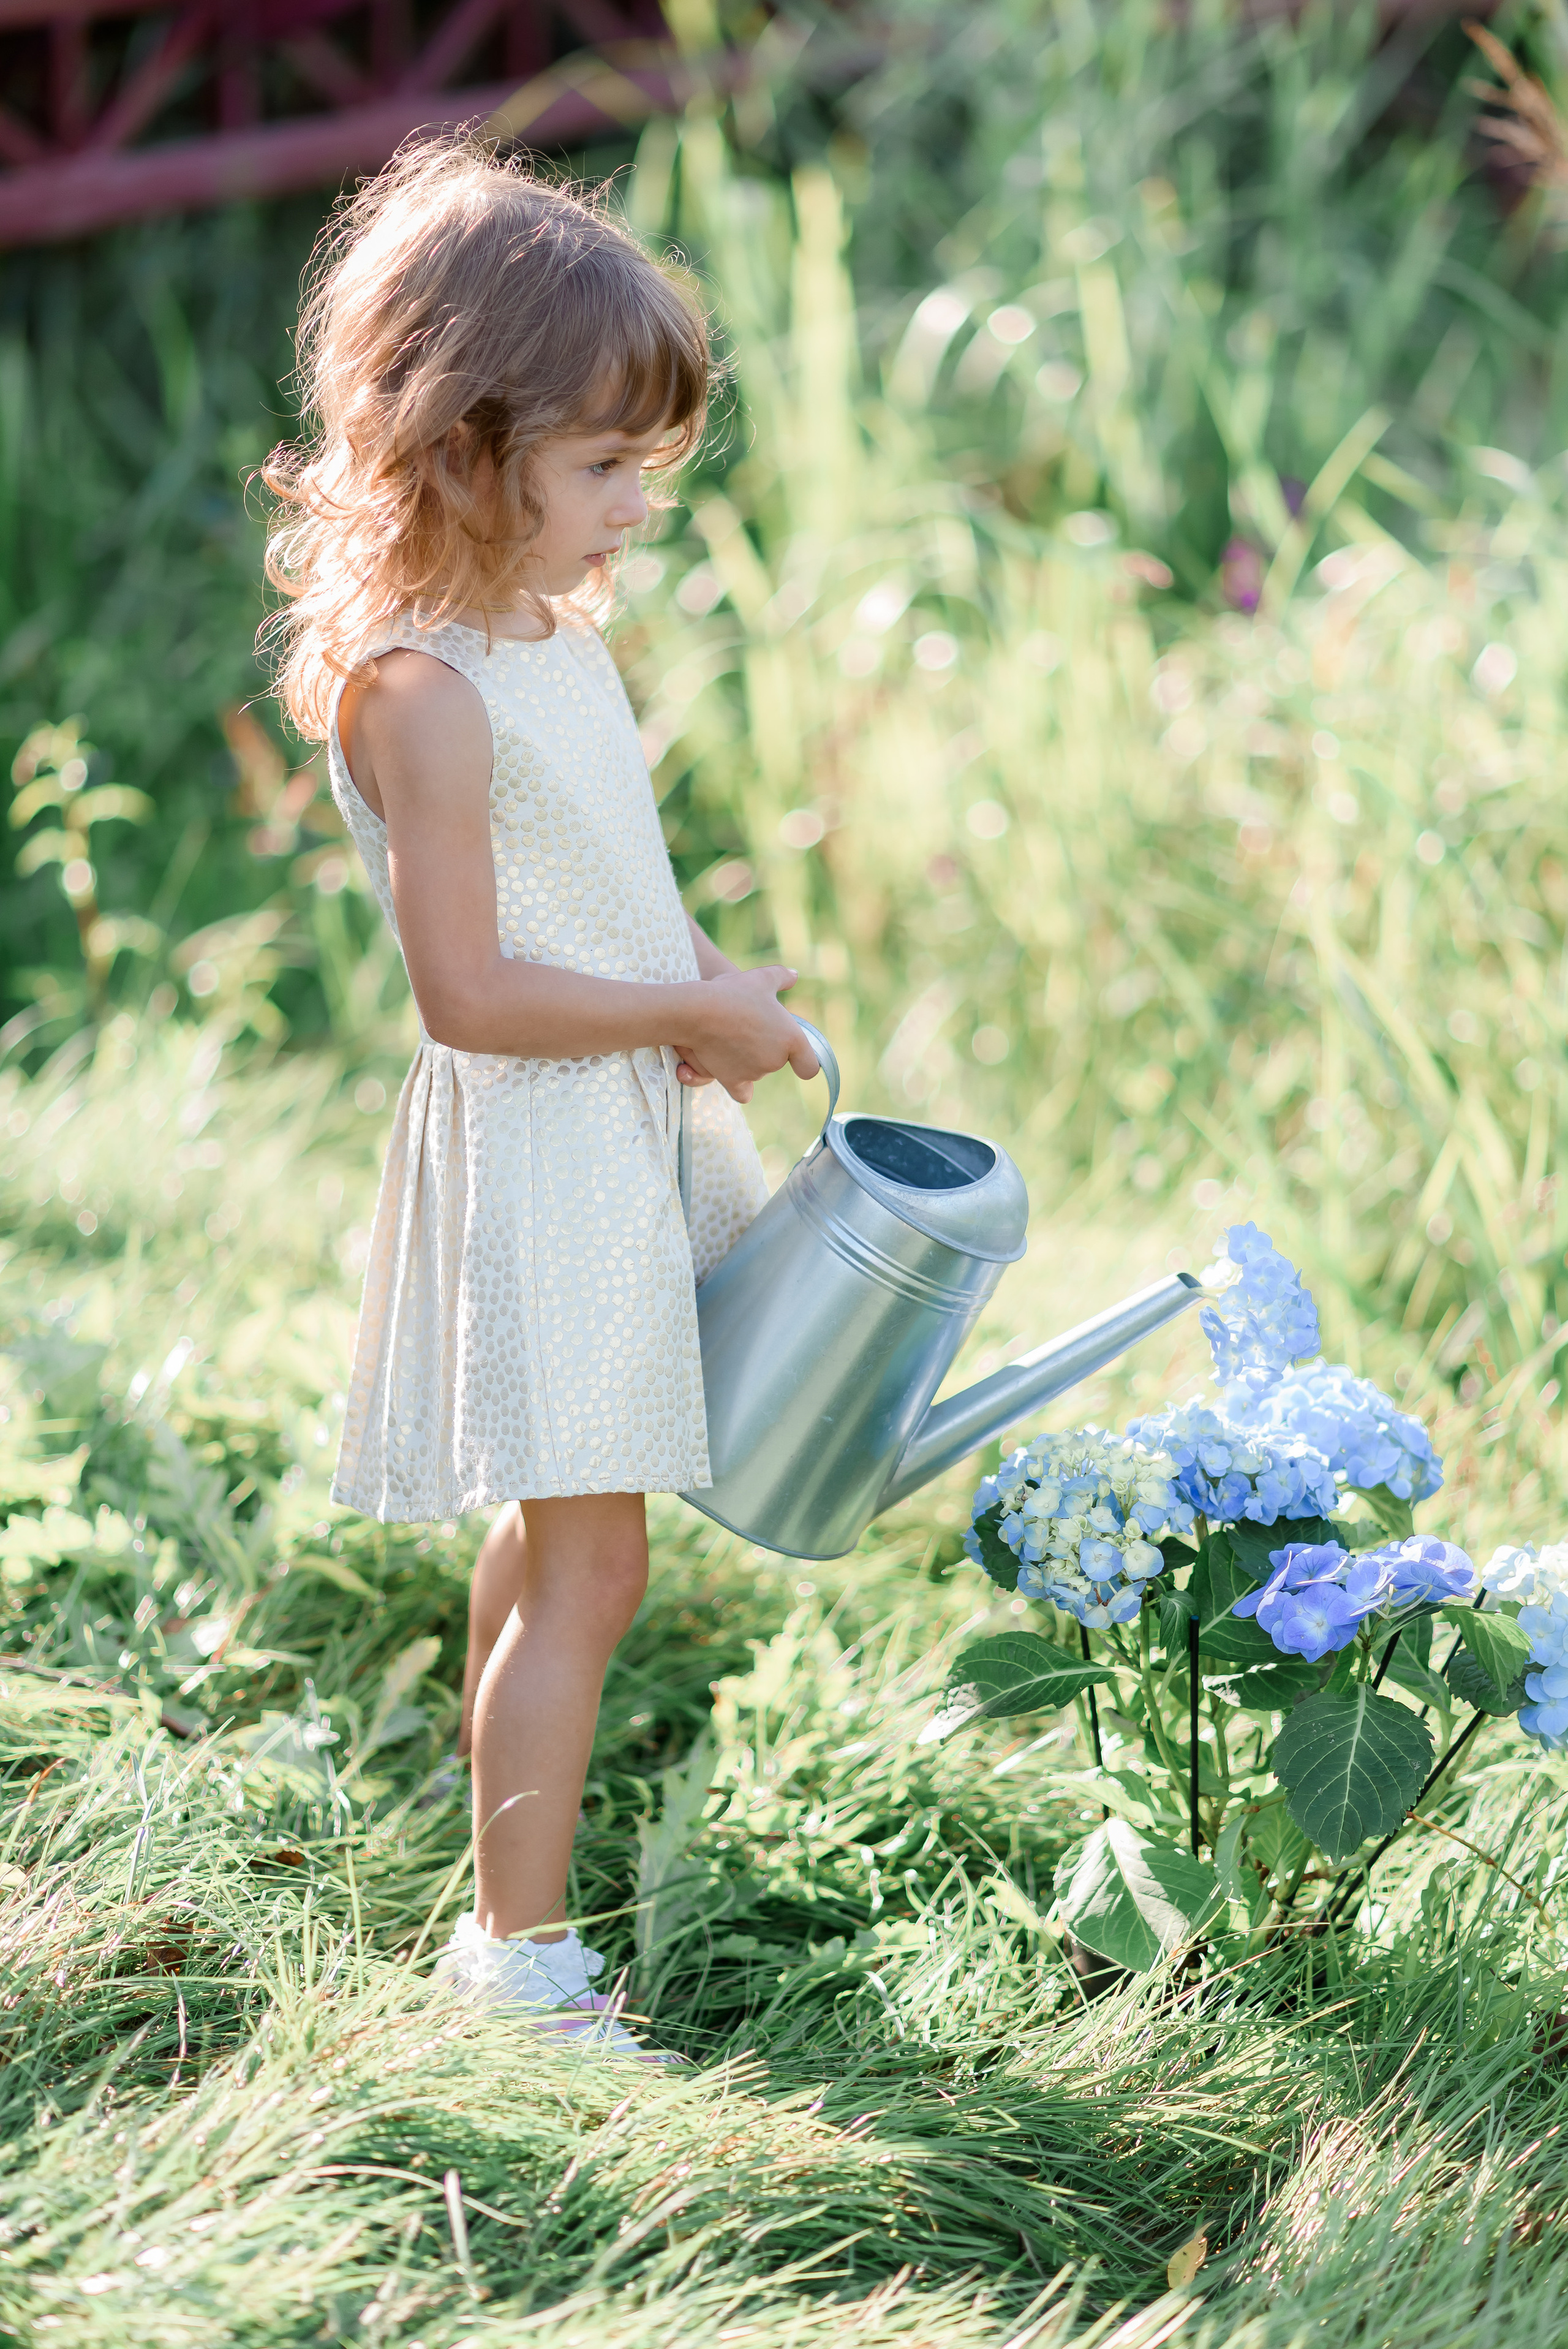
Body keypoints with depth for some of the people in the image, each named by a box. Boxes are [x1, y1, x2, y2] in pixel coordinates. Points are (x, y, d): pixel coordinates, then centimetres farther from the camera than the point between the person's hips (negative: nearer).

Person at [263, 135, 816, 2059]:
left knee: (550, 1539, 19)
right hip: (526, 1159, -9)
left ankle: (515, 1858, 32)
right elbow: (471, 990, -24)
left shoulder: (558, 633, 7)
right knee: (587, 1562, -5)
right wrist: (695, 1012, -16)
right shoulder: (420, 689, -22)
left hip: (626, 1126, 9)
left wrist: (706, 982, 2)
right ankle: (514, 1948, 4)